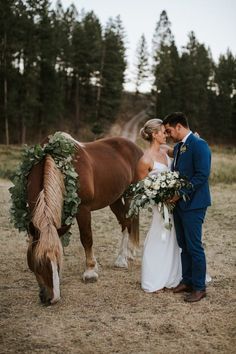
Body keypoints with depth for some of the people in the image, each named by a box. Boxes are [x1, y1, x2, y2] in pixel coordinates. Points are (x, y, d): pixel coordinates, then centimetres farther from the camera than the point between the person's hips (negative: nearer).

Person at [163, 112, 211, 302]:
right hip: (179, 203, 9)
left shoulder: (199, 145, -13)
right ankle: (187, 280, 26)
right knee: (184, 245, 15)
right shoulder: (177, 147, 15)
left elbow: (202, 175, -20)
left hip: (193, 204, -9)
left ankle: (199, 287, 8)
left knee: (194, 246, -3)